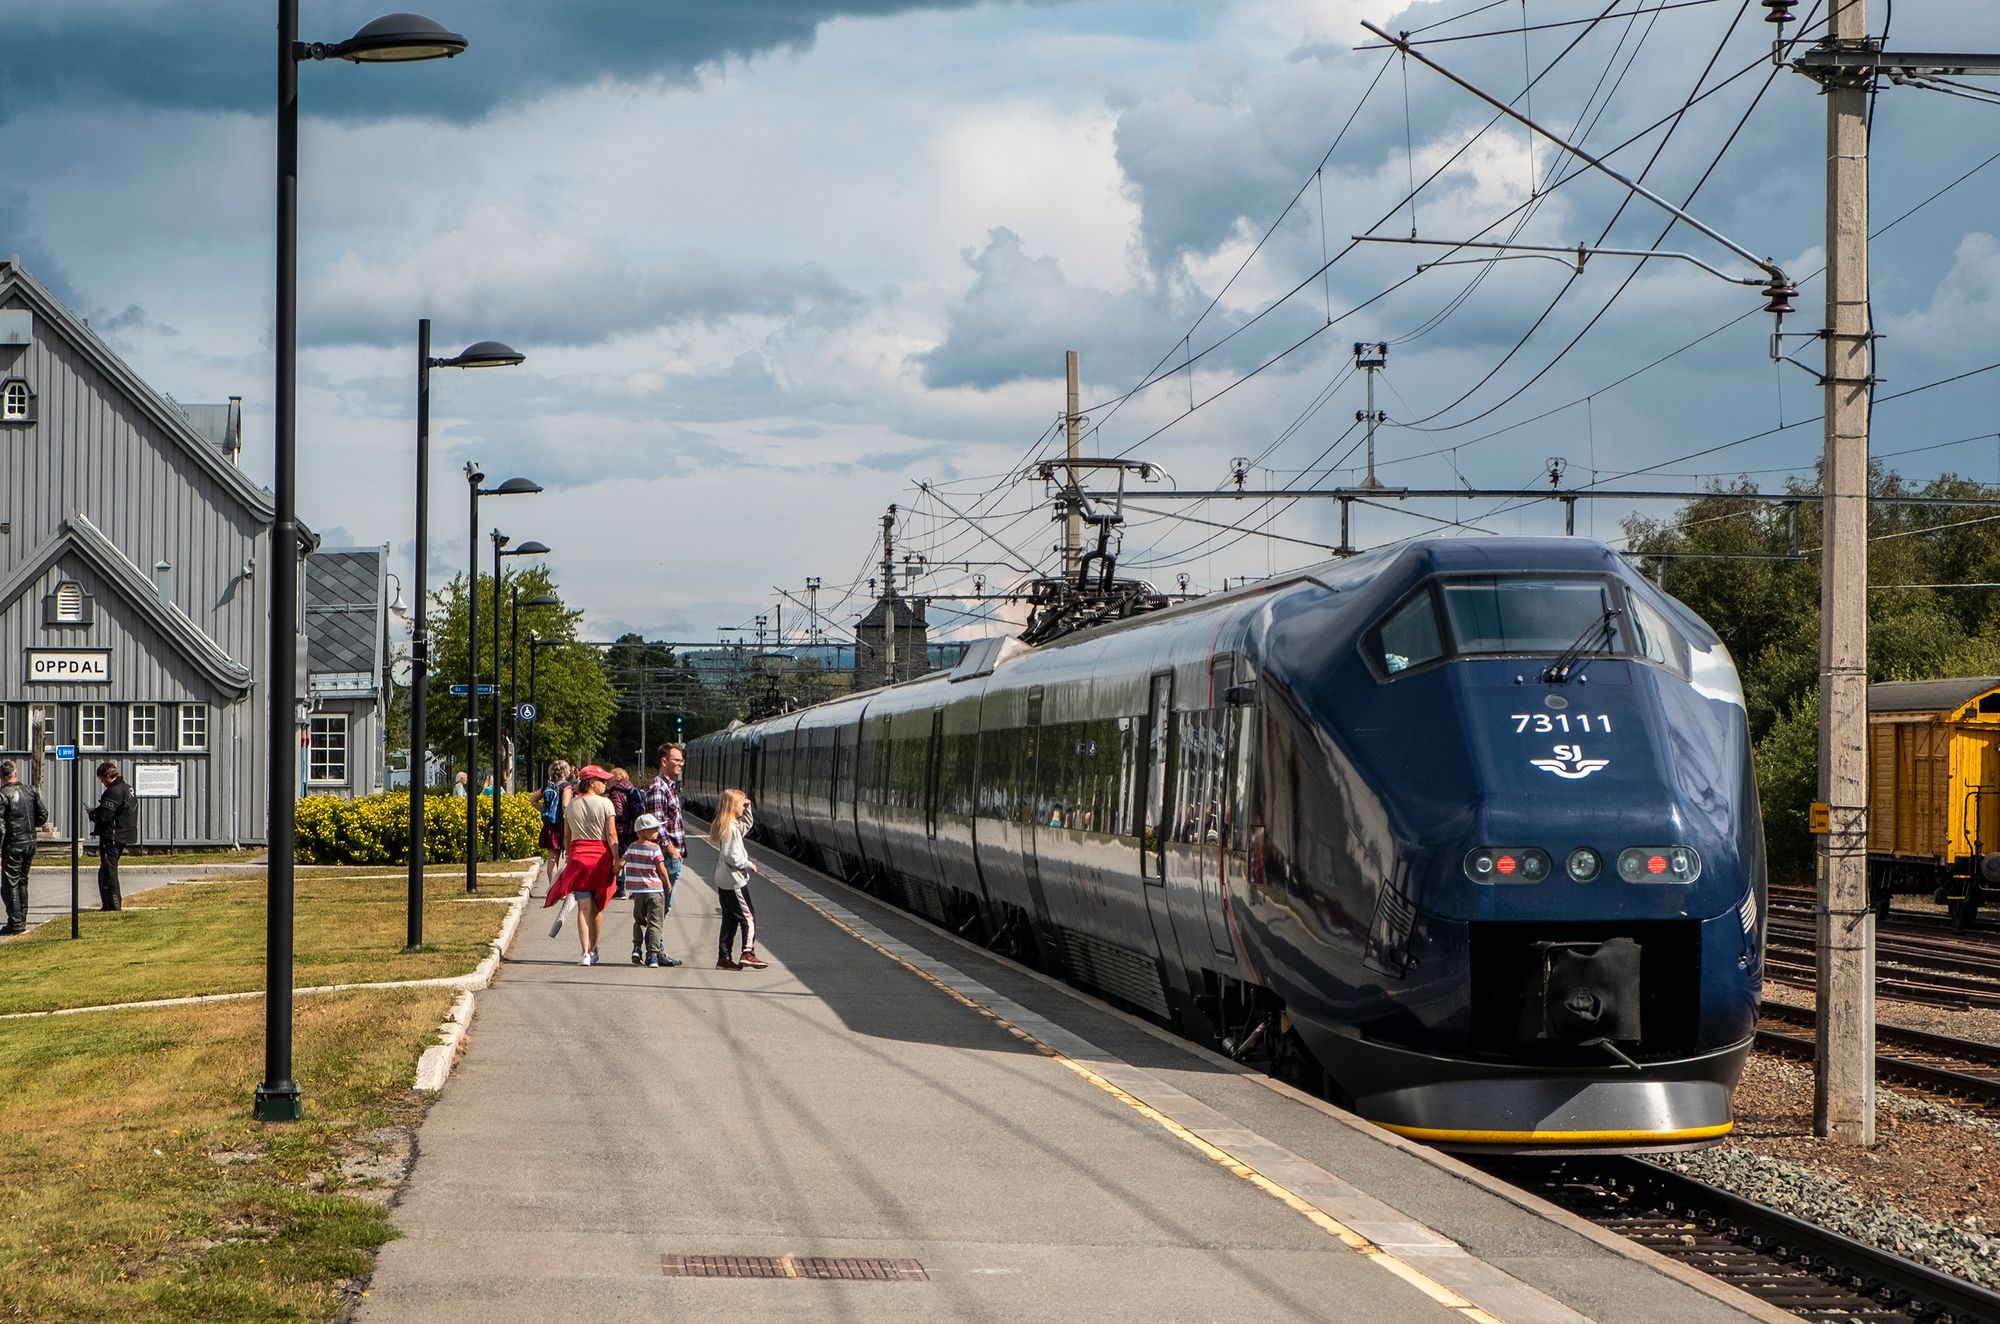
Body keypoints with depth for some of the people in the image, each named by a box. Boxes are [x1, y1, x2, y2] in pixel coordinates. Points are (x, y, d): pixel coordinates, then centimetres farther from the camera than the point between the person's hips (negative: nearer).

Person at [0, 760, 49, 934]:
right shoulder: (30, 791, 4)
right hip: (30, 842, 6)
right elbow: (43, 815, 7)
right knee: (22, 882, 18)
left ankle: (15, 922, -6)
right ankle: (22, 919, 23)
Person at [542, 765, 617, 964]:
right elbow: (611, 834, -8)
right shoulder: (605, 803, -5)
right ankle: (593, 950, 21)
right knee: (597, 907, 12)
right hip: (601, 857, -2)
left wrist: (570, 858, 18)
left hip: (578, 856, 2)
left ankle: (586, 953, -12)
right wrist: (617, 860, -5)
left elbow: (567, 834, 9)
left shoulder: (572, 804, 6)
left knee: (584, 907, -2)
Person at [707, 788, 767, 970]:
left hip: (723, 881, 10)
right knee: (748, 916, -2)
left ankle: (724, 957, 11)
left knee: (729, 920, 12)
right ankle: (748, 953, -4)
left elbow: (746, 825, 30)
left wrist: (747, 808, 17)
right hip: (735, 881, -10)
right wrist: (749, 864, -9)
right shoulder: (731, 828, -18)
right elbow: (731, 857, -23)